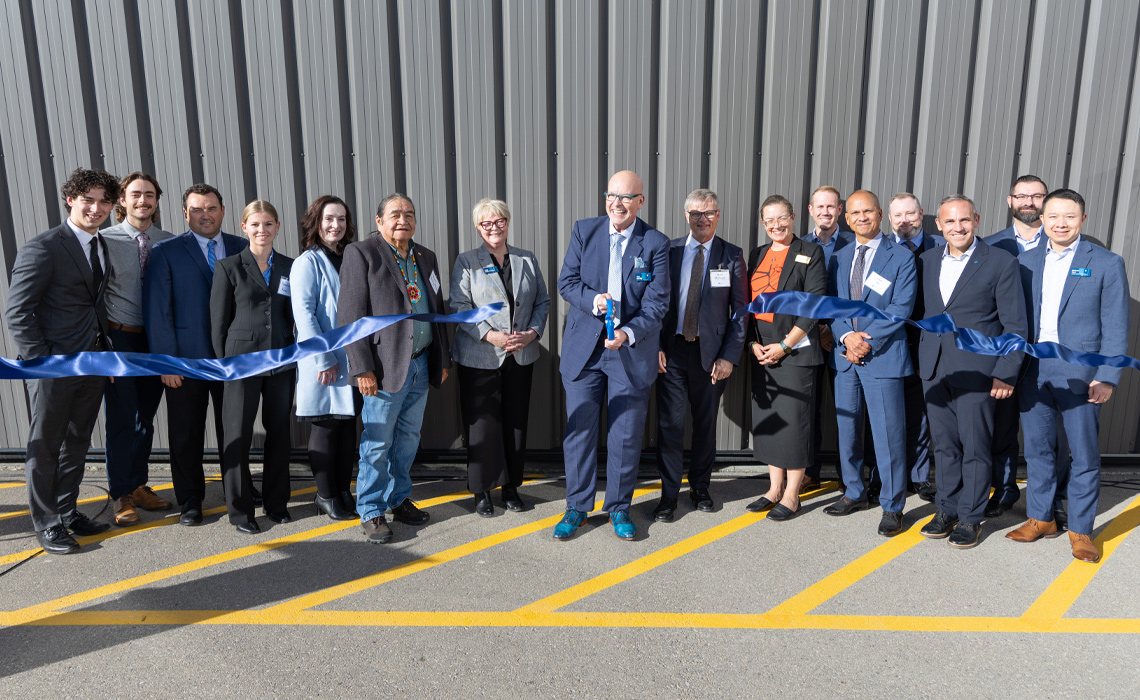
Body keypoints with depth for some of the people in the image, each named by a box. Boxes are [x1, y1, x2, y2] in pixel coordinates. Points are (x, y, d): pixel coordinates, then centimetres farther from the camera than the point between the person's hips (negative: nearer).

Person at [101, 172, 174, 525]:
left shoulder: (169, 242, 3)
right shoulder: (106, 240, -5)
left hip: (156, 339, 3)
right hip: (120, 338, -3)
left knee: (146, 417, 14)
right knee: (122, 419, 2)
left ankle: (139, 486, 29)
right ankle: (120, 495, 17)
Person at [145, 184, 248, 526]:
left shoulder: (242, 249, 6)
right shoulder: (166, 252, -1)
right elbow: (157, 309, -4)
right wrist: (166, 359, -10)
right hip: (187, 360, -2)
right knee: (186, 434, 8)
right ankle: (190, 501, 23)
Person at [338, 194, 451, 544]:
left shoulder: (425, 257, 14)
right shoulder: (361, 253, -5)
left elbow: (436, 310, 18)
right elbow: (350, 315, -11)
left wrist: (442, 358, 13)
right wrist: (362, 368, -16)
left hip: (421, 364, 6)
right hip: (386, 365, -6)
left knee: (408, 437, 15)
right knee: (378, 442, 1)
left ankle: (398, 498, 30)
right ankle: (370, 512, 14)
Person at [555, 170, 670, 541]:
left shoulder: (656, 243, -1)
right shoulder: (584, 231, 4)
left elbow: (657, 301, -6)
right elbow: (566, 282, 2)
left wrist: (628, 333, -23)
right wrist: (593, 300, -19)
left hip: (632, 350, -1)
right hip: (584, 347, 1)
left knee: (626, 435, 7)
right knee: (579, 429, 6)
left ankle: (619, 507, 25)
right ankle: (577, 507, 22)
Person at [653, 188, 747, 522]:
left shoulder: (732, 255, 3)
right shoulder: (668, 251, 5)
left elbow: (740, 310, 2)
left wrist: (729, 356, -6)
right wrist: (655, 346, -5)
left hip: (711, 353, 0)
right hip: (671, 350, 0)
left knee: (706, 424, 11)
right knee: (669, 424, 0)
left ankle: (700, 486, 30)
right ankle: (669, 494, 13)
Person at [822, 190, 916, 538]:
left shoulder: (901, 257, -2)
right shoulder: (839, 258, 13)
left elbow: (901, 308, -10)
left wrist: (867, 340, -16)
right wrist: (847, 336, -10)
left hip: (883, 356, -5)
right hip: (845, 355, 5)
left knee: (888, 434, -2)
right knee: (847, 429, 12)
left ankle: (892, 506, 12)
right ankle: (855, 493, 29)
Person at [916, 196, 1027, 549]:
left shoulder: (1002, 262, -4)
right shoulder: (928, 260, 9)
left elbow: (1014, 324, -5)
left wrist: (1006, 373, -10)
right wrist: (920, 358, 9)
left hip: (976, 371, -4)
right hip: (934, 370, 4)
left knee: (975, 447, 4)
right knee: (944, 444, 12)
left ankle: (970, 518, 17)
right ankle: (947, 510, 25)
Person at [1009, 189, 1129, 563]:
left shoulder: (1107, 263, -2)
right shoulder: (1027, 261, 9)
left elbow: (1115, 328, -4)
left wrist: (1107, 378, -12)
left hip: (1080, 374, -3)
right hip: (1033, 371, 3)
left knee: (1084, 455, 5)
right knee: (1037, 449, 12)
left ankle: (1081, 529, 18)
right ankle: (1040, 518, 25)